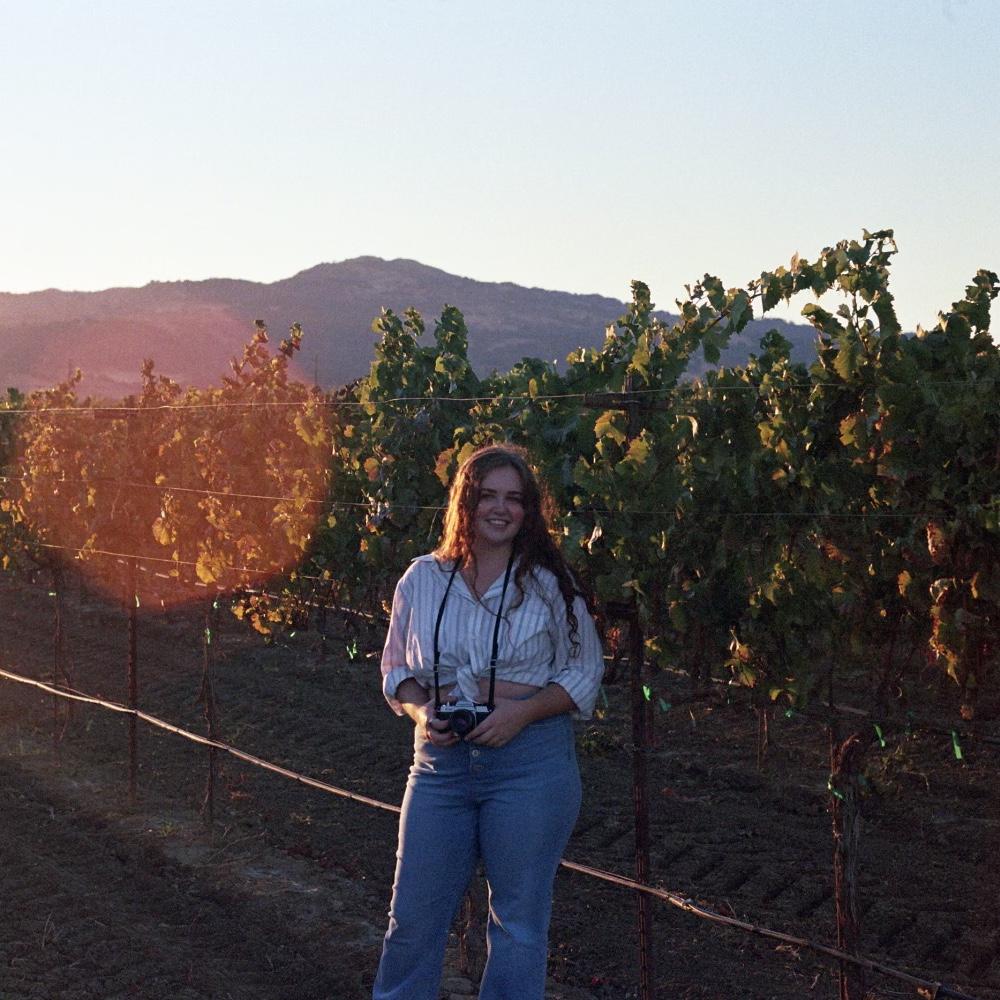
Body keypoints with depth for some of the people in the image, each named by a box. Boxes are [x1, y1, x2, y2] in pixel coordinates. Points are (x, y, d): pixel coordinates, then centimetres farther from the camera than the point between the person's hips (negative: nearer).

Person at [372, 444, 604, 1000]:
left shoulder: (550, 584, -1)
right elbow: (397, 668, 13)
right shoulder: (423, 579, 5)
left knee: (518, 919, 7)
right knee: (415, 912, 7)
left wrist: (522, 711, -14)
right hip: (442, 761, 2)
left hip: (530, 761, -2)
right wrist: (421, 710, -8)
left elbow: (585, 672, 2)